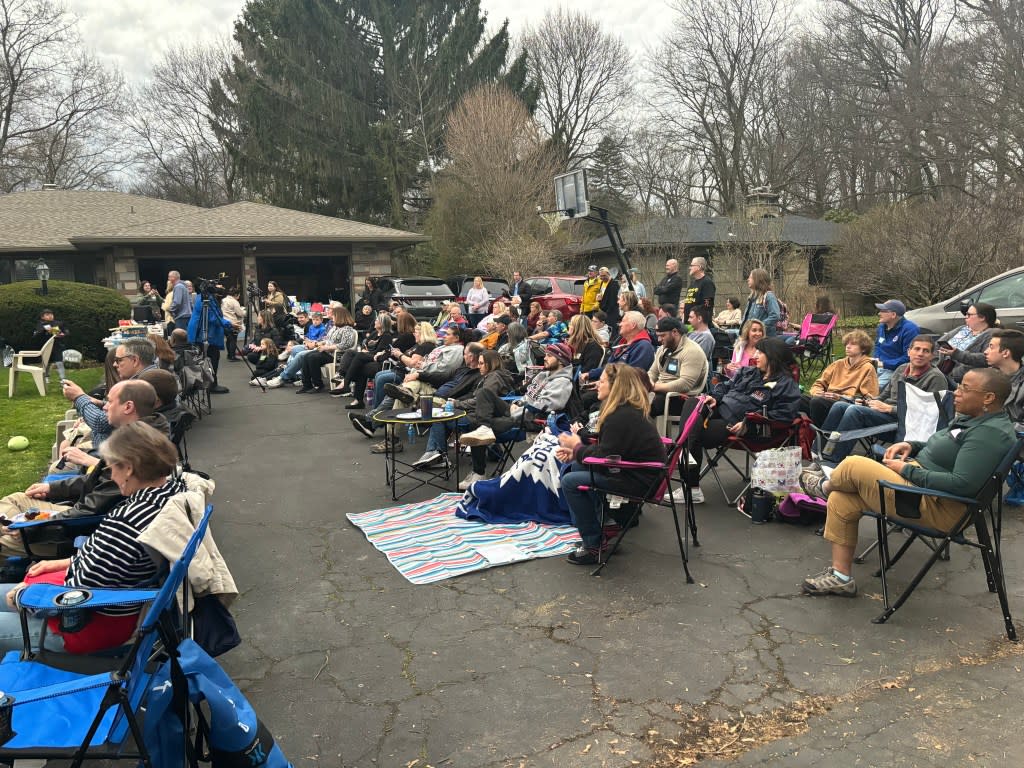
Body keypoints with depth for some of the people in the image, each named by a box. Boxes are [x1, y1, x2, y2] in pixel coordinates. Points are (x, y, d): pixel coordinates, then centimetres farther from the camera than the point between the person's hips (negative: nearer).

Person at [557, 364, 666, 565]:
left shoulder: (621, 417, -23)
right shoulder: (629, 409, 9)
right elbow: (603, 448, 14)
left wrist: (577, 446, -5)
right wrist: (575, 451, 2)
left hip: (640, 481, -11)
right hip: (635, 470, 11)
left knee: (570, 482, -11)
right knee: (576, 466, 14)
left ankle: (594, 545, -3)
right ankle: (603, 526, 17)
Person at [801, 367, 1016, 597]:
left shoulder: (991, 434, -21)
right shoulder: (971, 418, 11)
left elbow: (962, 484, -30)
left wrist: (907, 470, -20)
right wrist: (911, 446, 6)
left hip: (935, 507, -11)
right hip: (918, 482, 11)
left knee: (853, 465, -15)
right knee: (840, 501, 3)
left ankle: (826, 487, 21)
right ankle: (841, 576, 7)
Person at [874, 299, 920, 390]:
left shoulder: (909, 329, -13)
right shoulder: (881, 327, 13)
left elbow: (908, 357, -17)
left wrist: (884, 364, -16)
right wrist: (876, 361, 6)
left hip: (894, 369, -7)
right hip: (879, 367, 8)